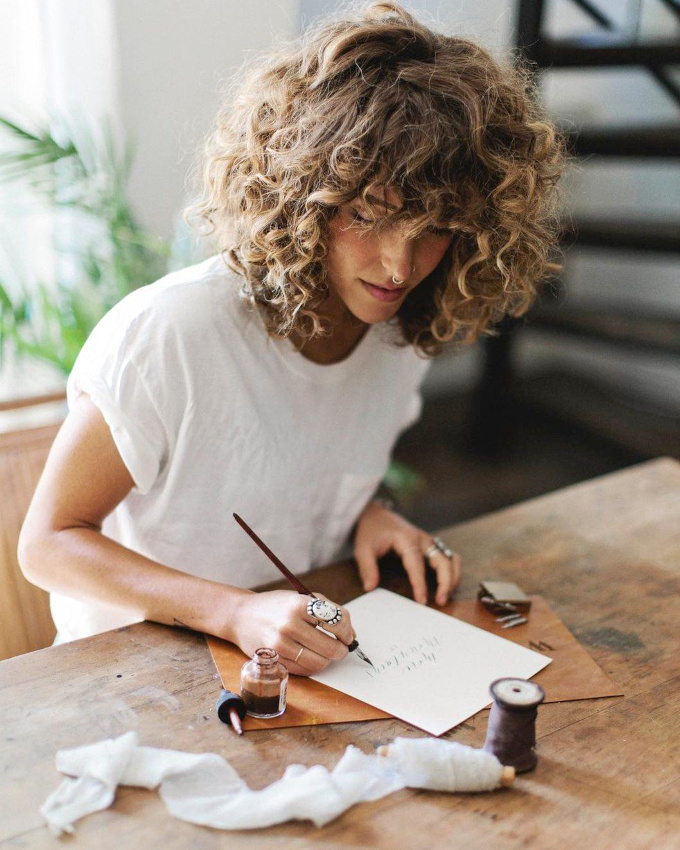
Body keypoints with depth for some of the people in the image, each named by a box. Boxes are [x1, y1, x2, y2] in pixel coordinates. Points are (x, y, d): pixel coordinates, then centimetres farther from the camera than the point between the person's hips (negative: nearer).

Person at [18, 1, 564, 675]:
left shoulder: (405, 332, -5)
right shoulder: (163, 336, -25)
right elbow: (48, 542, -15)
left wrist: (366, 513, -9)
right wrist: (236, 613, -28)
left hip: (306, 656, 4)